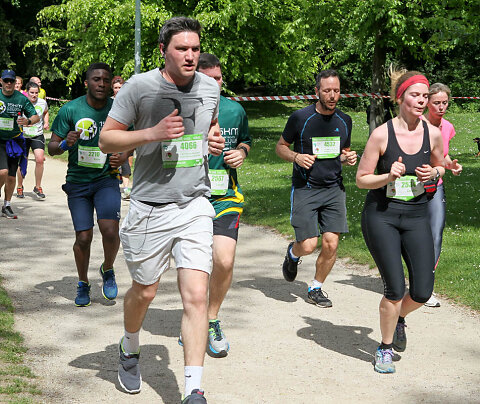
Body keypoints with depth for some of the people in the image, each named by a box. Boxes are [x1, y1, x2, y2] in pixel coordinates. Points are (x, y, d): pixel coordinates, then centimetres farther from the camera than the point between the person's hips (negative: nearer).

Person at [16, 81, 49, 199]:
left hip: (38, 136, 1)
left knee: (40, 159, -17)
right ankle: (20, 187, 29)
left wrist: (46, 123, 7)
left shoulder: (42, 103, 0)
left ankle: (38, 187, -2)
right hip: (23, 136, -1)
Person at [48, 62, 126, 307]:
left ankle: (107, 270, 14)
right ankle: (83, 284, 23)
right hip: (77, 181, 0)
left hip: (106, 179, 0)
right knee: (83, 237, -3)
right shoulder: (70, 110, -8)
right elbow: (51, 147, -2)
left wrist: (122, 158, -9)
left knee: (110, 230, -18)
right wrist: (65, 143, -24)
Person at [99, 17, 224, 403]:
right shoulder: (139, 86, -8)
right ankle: (129, 351, 46)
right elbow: (107, 139, -5)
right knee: (144, 291, 14)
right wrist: (153, 133, -20)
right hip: (150, 207, -2)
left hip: (195, 206, 2)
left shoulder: (211, 87, 5)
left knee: (196, 296, -9)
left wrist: (215, 139, 3)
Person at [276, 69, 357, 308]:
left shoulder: (344, 121, 8)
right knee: (308, 245, -10)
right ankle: (292, 253, 28)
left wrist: (348, 158, -1)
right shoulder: (300, 118, -6)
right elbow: (281, 147, 5)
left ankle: (315, 289, 15)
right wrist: (296, 157, -15)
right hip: (304, 188, -3)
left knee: (331, 243, -7)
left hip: (333, 188, 3)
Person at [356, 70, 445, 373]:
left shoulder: (433, 133, -2)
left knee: (423, 291, -2)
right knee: (395, 289, -8)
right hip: (382, 215, -3)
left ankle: (399, 318, 34)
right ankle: (385, 348, 15)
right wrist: (389, 176, -23)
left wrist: (434, 172, -6)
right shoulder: (381, 134, -12)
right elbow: (361, 179, -6)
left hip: (416, 215, 4)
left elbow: (440, 166, 17)